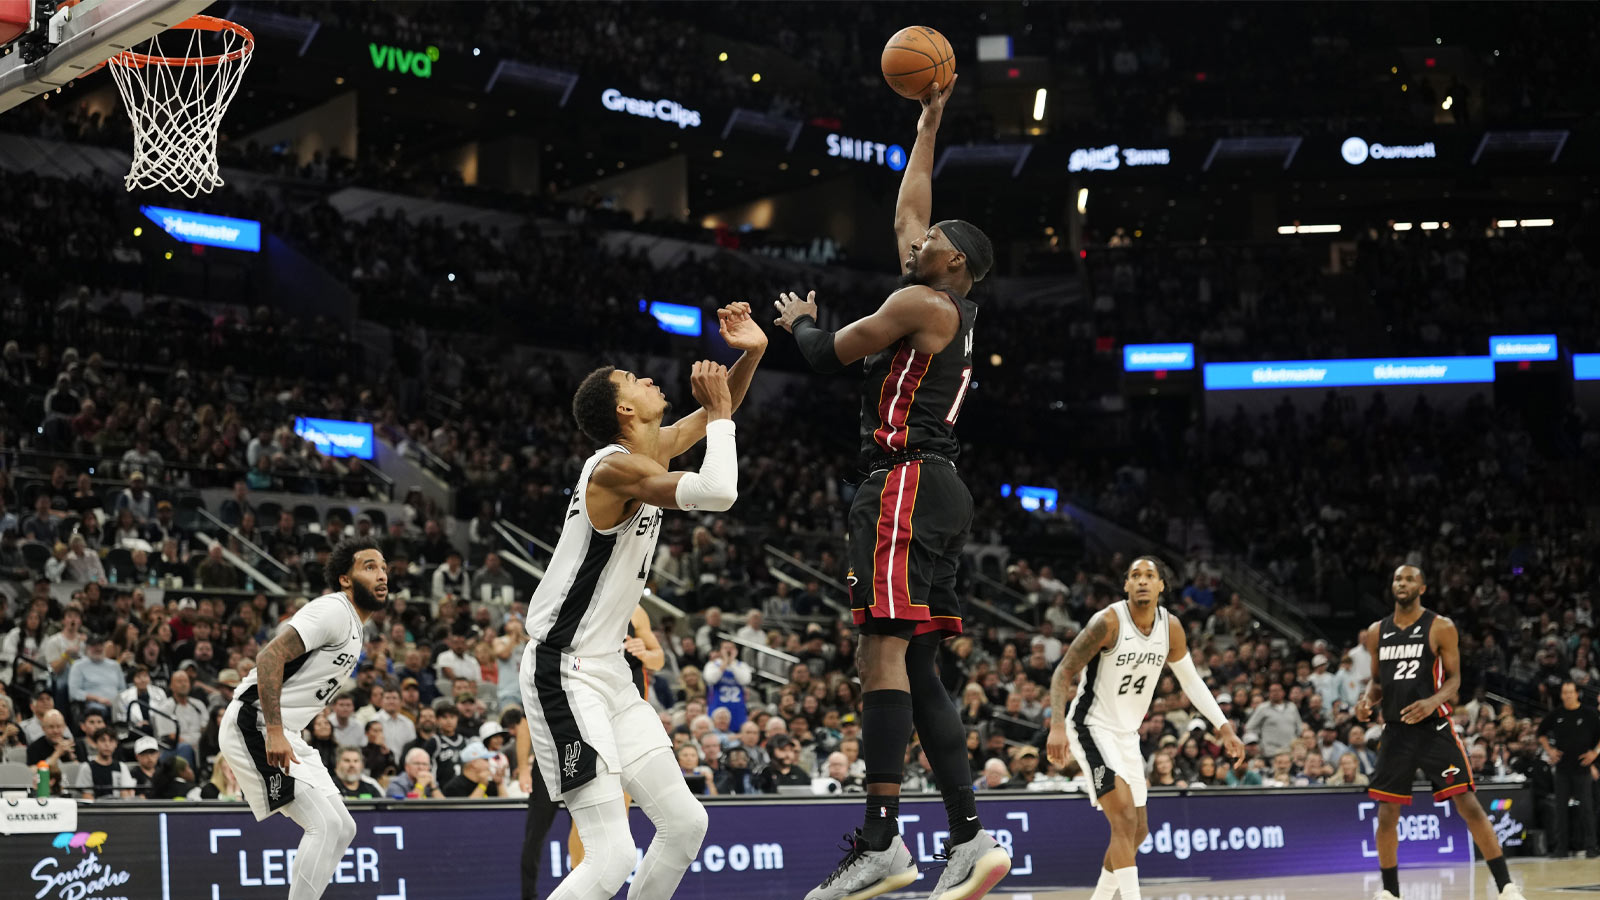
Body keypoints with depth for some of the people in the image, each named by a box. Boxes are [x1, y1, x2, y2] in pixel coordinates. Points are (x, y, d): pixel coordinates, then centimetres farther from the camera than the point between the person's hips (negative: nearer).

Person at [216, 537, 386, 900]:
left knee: (342, 829, 8)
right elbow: (271, 656, -24)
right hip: (254, 725, -11)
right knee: (326, 824, -18)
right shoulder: (335, 611, -13)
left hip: (280, 733, 11)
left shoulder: (353, 626, 18)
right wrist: (274, 731, -31)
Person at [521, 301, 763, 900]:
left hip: (608, 671, 10)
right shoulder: (616, 466, -19)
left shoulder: (652, 448, 10)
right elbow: (716, 492, -34)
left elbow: (717, 416, 27)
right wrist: (720, 413, -18)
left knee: (685, 824, 12)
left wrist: (751, 354, 9)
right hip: (565, 675, -10)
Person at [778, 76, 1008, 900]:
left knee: (885, 652, -17)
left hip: (905, 483, -10)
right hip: (933, 491, 10)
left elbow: (827, 358, -3)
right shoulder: (950, 308, 21)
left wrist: (799, 320, 19)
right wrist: (927, 127, 41)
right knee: (917, 669, 7)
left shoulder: (922, 304, -5)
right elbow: (906, 212, 34)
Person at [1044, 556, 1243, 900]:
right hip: (1093, 727, -7)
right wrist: (1057, 725, -33)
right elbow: (1063, 672, -19)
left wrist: (1225, 728, 5)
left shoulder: (1171, 627, -3)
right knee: (1125, 819, -22)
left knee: (1137, 831, 13)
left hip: (1127, 733, 7)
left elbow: (1190, 680, 11)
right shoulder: (1109, 621, -21)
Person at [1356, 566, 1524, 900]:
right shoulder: (1377, 632, 8)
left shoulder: (1440, 627, -4)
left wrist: (1433, 701, -22)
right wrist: (1368, 700, -5)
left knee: (1468, 804, -11)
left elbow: (1454, 677, -3)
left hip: (1434, 729, -4)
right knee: (1387, 813, 5)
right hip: (1395, 731, 4)